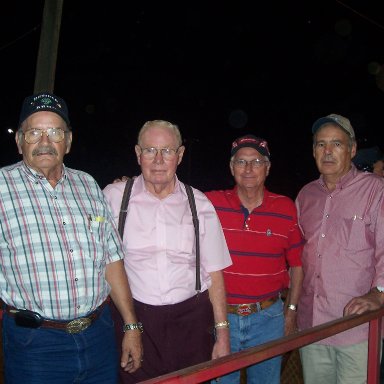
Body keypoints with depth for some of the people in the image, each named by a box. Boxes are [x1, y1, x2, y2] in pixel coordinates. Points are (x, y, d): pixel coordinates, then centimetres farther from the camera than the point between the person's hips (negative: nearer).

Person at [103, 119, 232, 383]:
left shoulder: (200, 204, 2)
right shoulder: (114, 196, -2)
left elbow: (214, 274, 4)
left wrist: (222, 334, 2)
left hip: (191, 321, 1)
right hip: (133, 318, -1)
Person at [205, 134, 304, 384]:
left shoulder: (286, 208, -2)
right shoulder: (211, 203, -6)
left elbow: (297, 262, 5)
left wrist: (292, 310, 5)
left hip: (268, 317, 1)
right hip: (220, 315, -1)